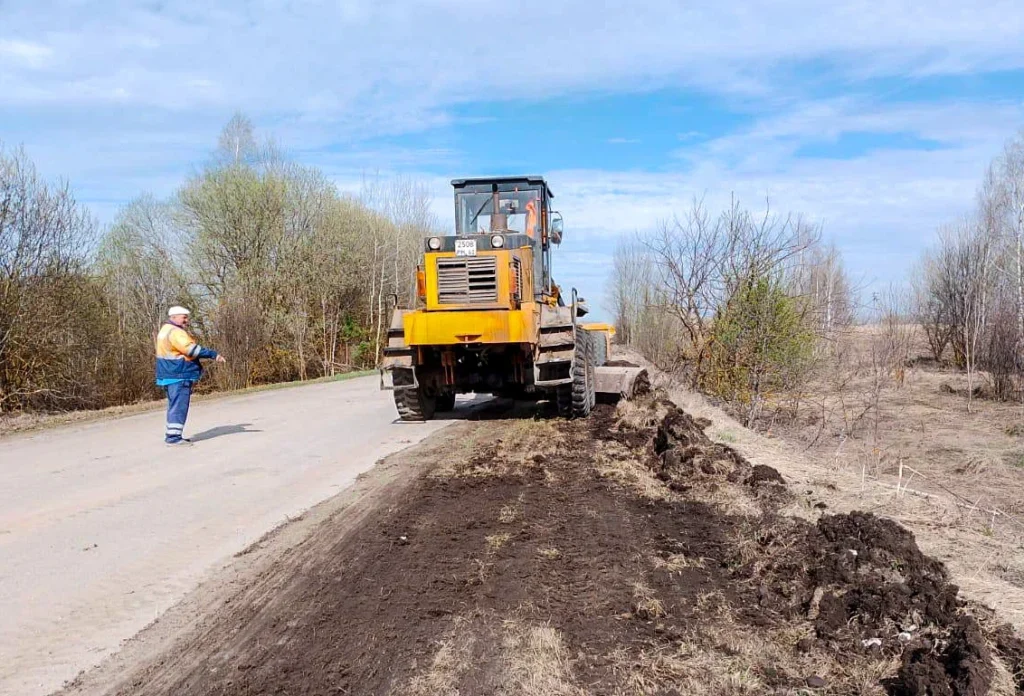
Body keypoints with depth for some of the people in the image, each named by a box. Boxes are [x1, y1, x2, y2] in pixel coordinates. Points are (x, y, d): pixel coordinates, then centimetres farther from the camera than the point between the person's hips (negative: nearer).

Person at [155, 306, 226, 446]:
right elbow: (191, 349, -25)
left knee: (175, 406, 17)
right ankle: (173, 436, -8)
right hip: (179, 376, -11)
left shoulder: (166, 330, 19)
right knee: (179, 406, -8)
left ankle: (171, 434, 23)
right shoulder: (175, 332, -16)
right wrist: (213, 355, -25)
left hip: (169, 375, 11)